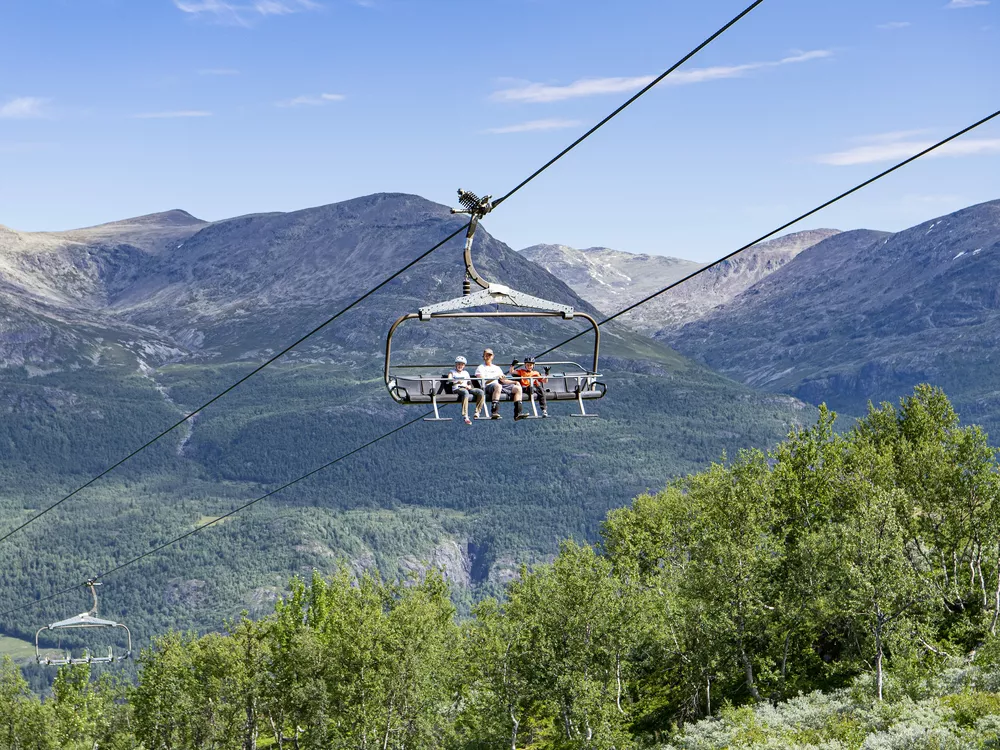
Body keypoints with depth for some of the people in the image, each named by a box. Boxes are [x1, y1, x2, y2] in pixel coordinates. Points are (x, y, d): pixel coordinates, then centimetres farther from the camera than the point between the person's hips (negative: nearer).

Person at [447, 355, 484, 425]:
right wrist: (457, 382, -24)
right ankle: (465, 416, -50)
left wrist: (469, 386, -3)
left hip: (466, 388, 5)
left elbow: (470, 383, 23)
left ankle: (477, 412, -20)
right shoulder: (452, 372, 16)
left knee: (481, 392, -22)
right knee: (465, 392, -42)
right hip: (457, 389, -5)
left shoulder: (466, 373, 29)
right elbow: (449, 381, -4)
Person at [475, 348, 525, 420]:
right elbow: (483, 382, -3)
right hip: (488, 387, -6)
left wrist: (514, 382, 7)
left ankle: (518, 413, -22)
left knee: (518, 388, -13)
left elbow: (503, 380, 24)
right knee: (498, 386, -41)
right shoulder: (481, 368, 13)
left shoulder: (497, 368, 32)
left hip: (501, 385, 6)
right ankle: (494, 412, -50)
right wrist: (496, 377, -13)